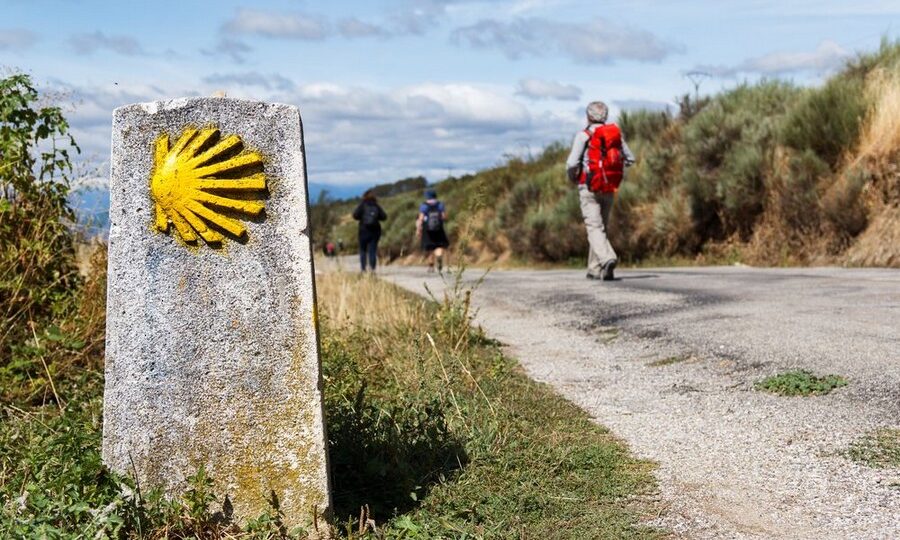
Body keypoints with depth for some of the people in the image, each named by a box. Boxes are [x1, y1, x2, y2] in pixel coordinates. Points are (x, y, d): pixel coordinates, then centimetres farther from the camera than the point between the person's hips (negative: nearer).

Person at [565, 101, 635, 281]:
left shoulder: (584, 135, -8)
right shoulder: (616, 134, 6)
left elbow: (572, 163, -13)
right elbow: (630, 159, 13)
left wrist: (573, 178, 7)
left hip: (589, 188, -5)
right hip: (610, 189, 5)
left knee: (594, 227, -8)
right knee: (602, 227, 15)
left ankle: (608, 258, -32)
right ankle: (595, 269, 19)